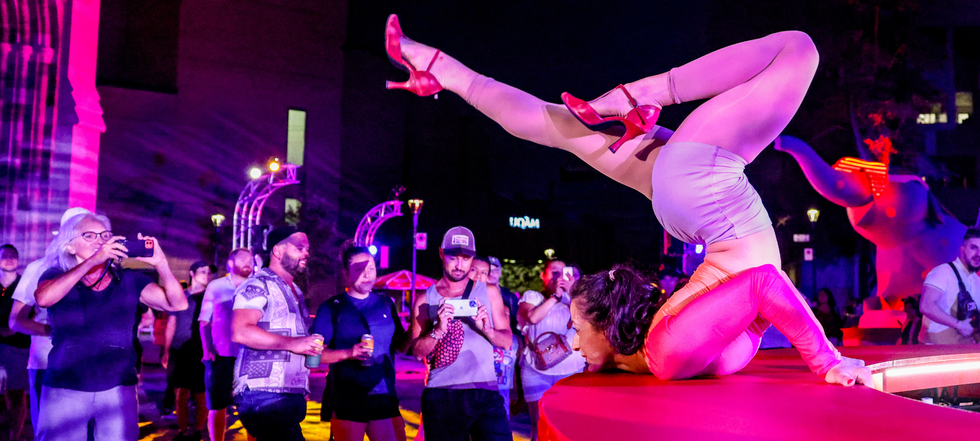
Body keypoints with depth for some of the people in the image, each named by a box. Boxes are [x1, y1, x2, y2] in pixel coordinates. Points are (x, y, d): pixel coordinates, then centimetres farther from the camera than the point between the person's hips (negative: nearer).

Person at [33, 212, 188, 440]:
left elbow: (177, 304, -5)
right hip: (64, 391, -1)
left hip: (118, 391, 1)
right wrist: (93, 260, -25)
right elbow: (43, 298, -21)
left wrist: (160, 263, -19)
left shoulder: (130, 280, 4)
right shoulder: (56, 275, 2)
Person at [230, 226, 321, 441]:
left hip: (291, 396, 9)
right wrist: (291, 343, -22)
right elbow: (240, 332, -21)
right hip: (264, 396, -9)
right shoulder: (258, 285, -6)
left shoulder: (296, 292, 22)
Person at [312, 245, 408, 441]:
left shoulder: (385, 303, 10)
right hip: (346, 401, -3)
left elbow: (400, 344, 14)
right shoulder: (331, 308, -1)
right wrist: (348, 353, -20)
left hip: (385, 397, 4)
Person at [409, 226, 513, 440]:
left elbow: (507, 341, 8)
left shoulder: (489, 292, 9)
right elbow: (418, 352, 4)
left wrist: (486, 329, -11)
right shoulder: (425, 299, 8)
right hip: (441, 396, 0)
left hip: (485, 392, 0)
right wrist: (439, 330, -14)